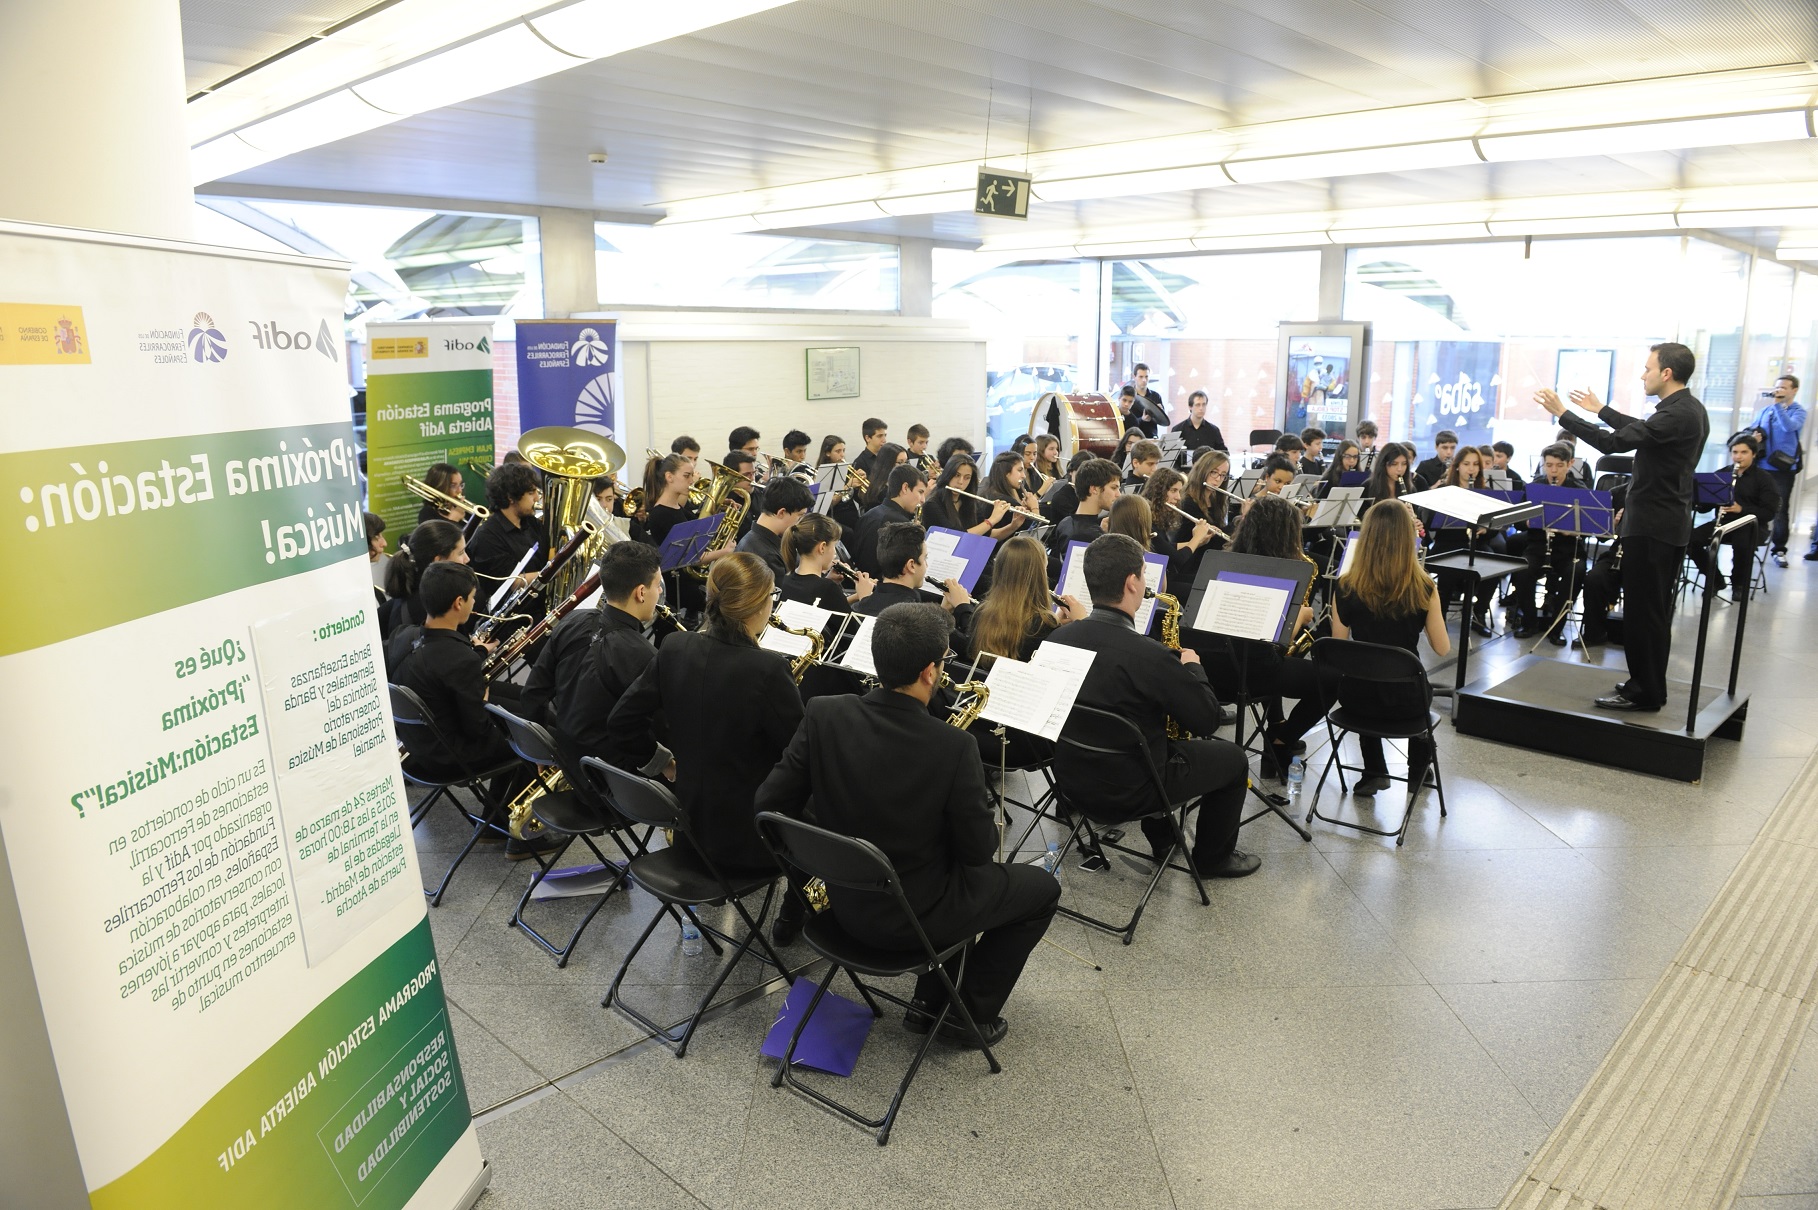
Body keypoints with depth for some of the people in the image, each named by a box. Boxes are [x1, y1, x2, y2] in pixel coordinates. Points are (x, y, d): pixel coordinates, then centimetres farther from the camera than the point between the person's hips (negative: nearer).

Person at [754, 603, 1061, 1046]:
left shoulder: (823, 715, -15)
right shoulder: (953, 747, -27)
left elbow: (769, 805, -9)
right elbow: (980, 850, -16)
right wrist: (988, 820, 6)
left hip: (843, 901, 6)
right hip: (911, 919, -5)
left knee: (968, 876, 31)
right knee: (1042, 889, 18)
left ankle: (930, 1001, 30)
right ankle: (973, 1015, 22)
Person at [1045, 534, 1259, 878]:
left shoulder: (1056, 639, -10)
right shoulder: (1148, 655, -29)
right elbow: (1207, 720, -15)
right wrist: (1192, 668, 2)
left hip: (1071, 783, 7)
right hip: (1128, 794, -6)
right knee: (1232, 758, 15)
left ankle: (1162, 840, 46)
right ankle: (1213, 858, 32)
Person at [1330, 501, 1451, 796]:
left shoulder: (1346, 587, -12)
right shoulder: (1422, 589, -15)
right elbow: (1442, 649, -4)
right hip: (1405, 702, -1)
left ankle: (1374, 773, 34)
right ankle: (1418, 773, 42)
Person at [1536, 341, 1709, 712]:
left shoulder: (1676, 415, -21)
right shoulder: (1690, 409, 10)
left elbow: (1614, 442, -26)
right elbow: (1642, 430, 27)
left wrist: (1562, 414, -21)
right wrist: (1600, 410, 33)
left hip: (1651, 527, -10)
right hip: (1669, 523, 10)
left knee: (1642, 610, -3)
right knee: (1654, 610, 17)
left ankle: (1644, 692, 4)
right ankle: (1649, 684, 27)